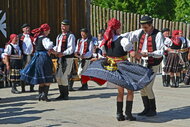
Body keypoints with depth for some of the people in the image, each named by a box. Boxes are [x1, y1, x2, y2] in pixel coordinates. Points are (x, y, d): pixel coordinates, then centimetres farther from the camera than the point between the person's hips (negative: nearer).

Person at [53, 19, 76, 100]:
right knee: (58, 76, 8)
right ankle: (62, 94, 19)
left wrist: (63, 53, -28)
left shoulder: (70, 36, -8)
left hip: (68, 58, -8)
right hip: (60, 58, 8)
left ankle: (66, 95, 5)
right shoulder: (59, 36, 18)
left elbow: (71, 49, -16)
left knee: (63, 77, -8)